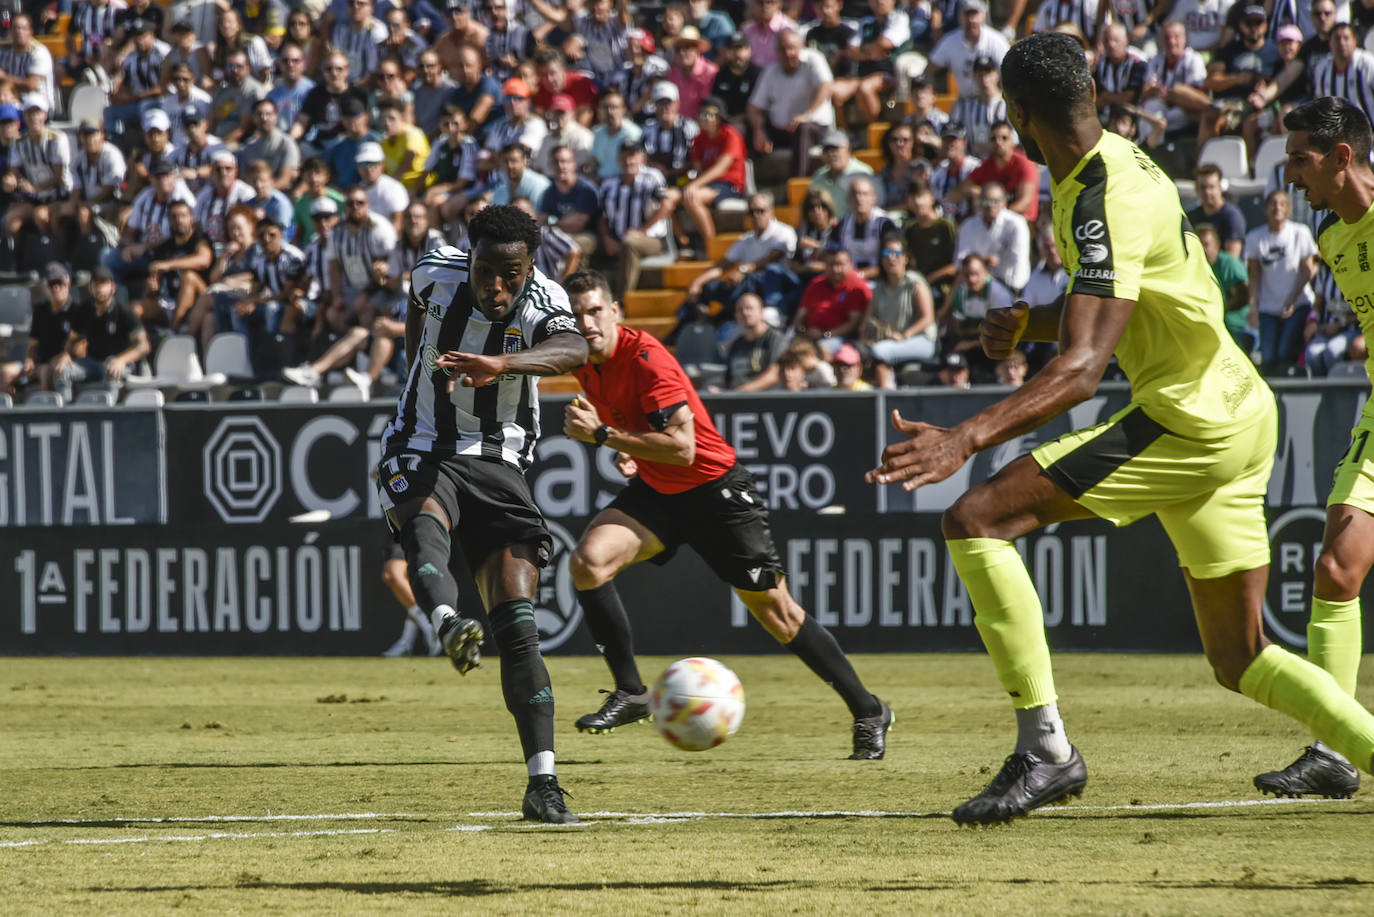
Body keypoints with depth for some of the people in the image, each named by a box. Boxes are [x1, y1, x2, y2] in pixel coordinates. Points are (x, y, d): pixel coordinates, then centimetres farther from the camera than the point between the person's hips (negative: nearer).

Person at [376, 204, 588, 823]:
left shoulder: (541, 303, -17)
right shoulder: (438, 274, -8)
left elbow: (573, 351, -42)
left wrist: (500, 364, -59)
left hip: (497, 466, 0)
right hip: (421, 454, 0)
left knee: (518, 625, -8)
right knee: (426, 520, -37)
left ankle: (542, 783, -7)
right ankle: (447, 624, -67)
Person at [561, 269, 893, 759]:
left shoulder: (645, 357, -25)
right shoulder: (585, 364, -1)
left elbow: (682, 447, -30)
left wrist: (603, 434, -30)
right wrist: (626, 449, 5)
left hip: (716, 491, -7)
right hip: (655, 492, 7)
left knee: (778, 614, -1)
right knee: (588, 560, -19)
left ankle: (868, 712, 13)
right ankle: (629, 694, -9)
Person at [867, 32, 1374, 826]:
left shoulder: (1104, 205, -20)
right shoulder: (1124, 161, 11)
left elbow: (1082, 369, -30)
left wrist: (966, 440, -40)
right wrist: (1026, 322, 5)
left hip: (1190, 423, -10)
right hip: (1244, 412, 10)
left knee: (975, 522, -14)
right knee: (1241, 660, 17)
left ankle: (1045, 750, -15)